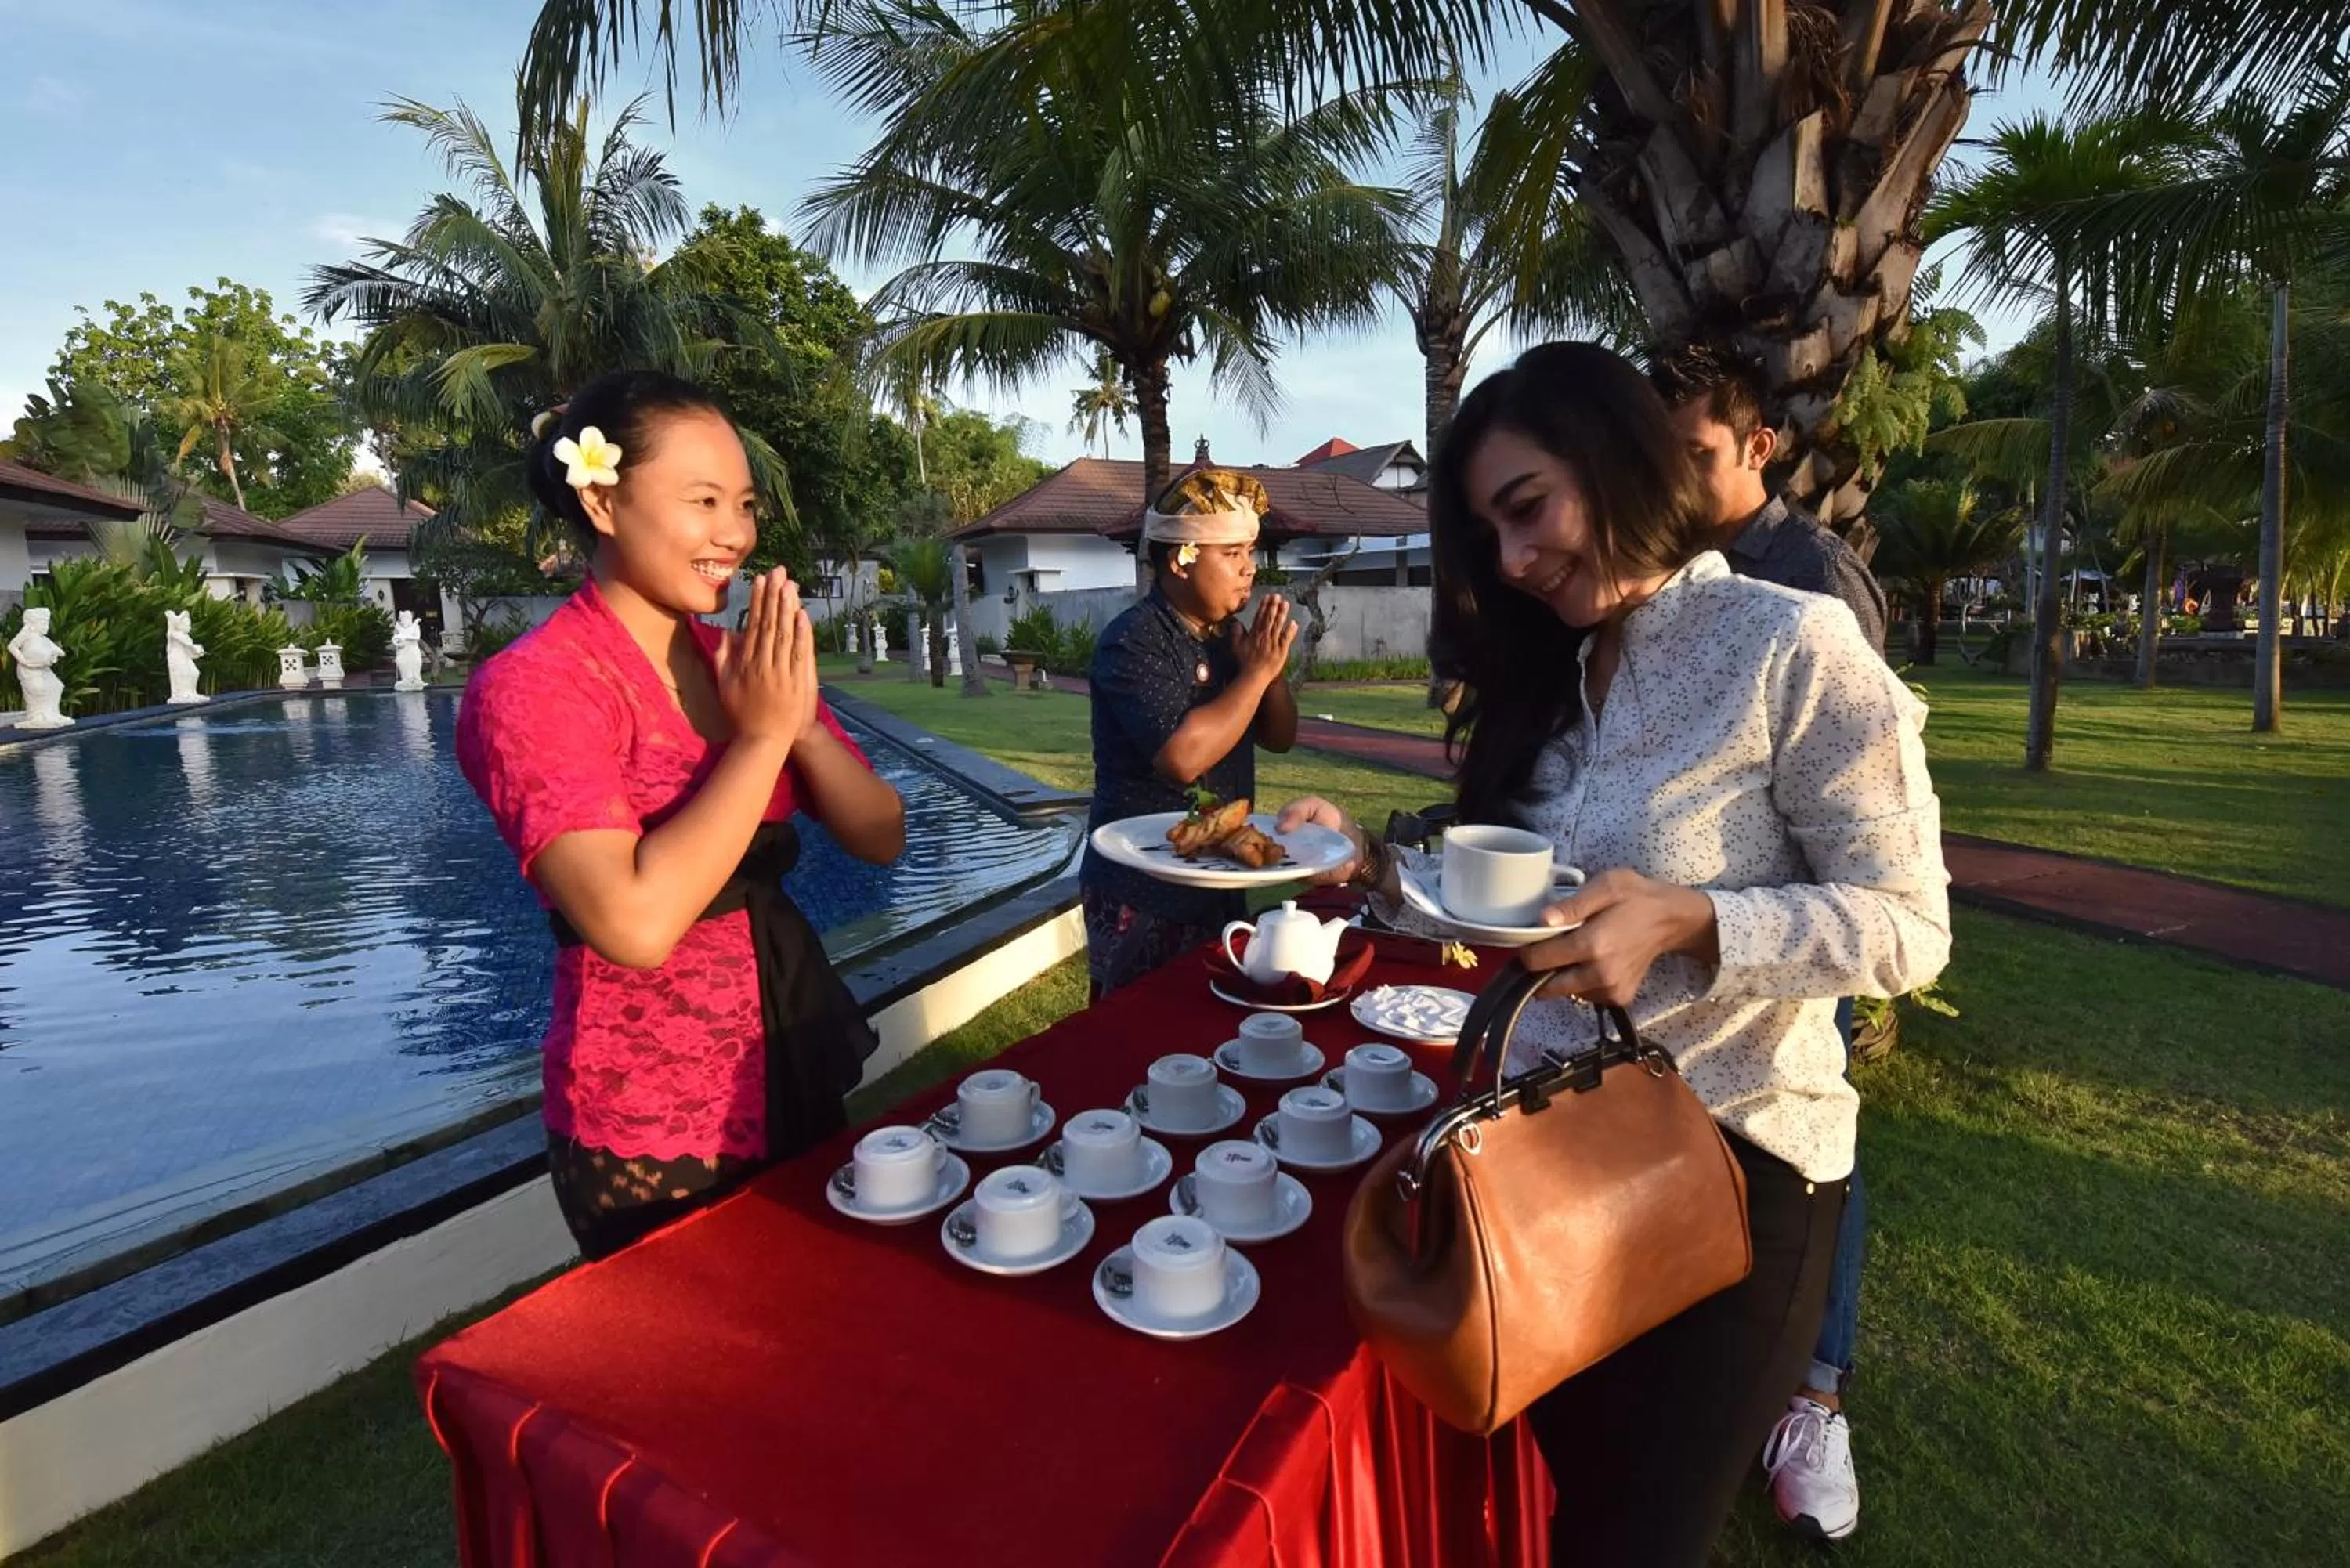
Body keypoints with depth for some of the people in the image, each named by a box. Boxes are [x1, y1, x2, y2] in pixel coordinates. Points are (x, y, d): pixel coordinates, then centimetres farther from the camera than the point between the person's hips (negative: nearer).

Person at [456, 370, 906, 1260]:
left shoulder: (748, 661, 2)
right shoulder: (530, 687, -16)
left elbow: (881, 838, -2)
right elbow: (636, 921, -29)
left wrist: (802, 719, -17)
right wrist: (763, 734, -23)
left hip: (800, 1083, 6)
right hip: (651, 1138, -6)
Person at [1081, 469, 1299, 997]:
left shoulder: (1228, 634, 7)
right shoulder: (1132, 643, -18)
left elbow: (1279, 737, 10)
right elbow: (1183, 756, -30)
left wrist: (1271, 665, -8)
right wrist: (1256, 672, -21)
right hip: (1143, 900, -7)